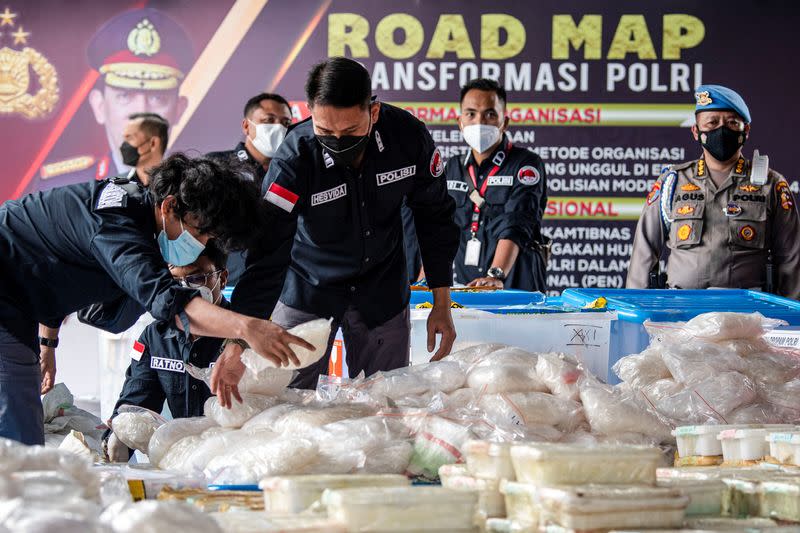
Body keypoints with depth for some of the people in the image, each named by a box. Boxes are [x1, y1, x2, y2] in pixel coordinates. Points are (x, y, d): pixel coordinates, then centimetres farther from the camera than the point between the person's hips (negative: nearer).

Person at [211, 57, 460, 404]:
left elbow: (434, 218, -3)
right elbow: (267, 254, -27)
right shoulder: (294, 158, -26)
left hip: (382, 292, 2)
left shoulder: (408, 137, -19)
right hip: (307, 289, -2)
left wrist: (441, 305, -1)